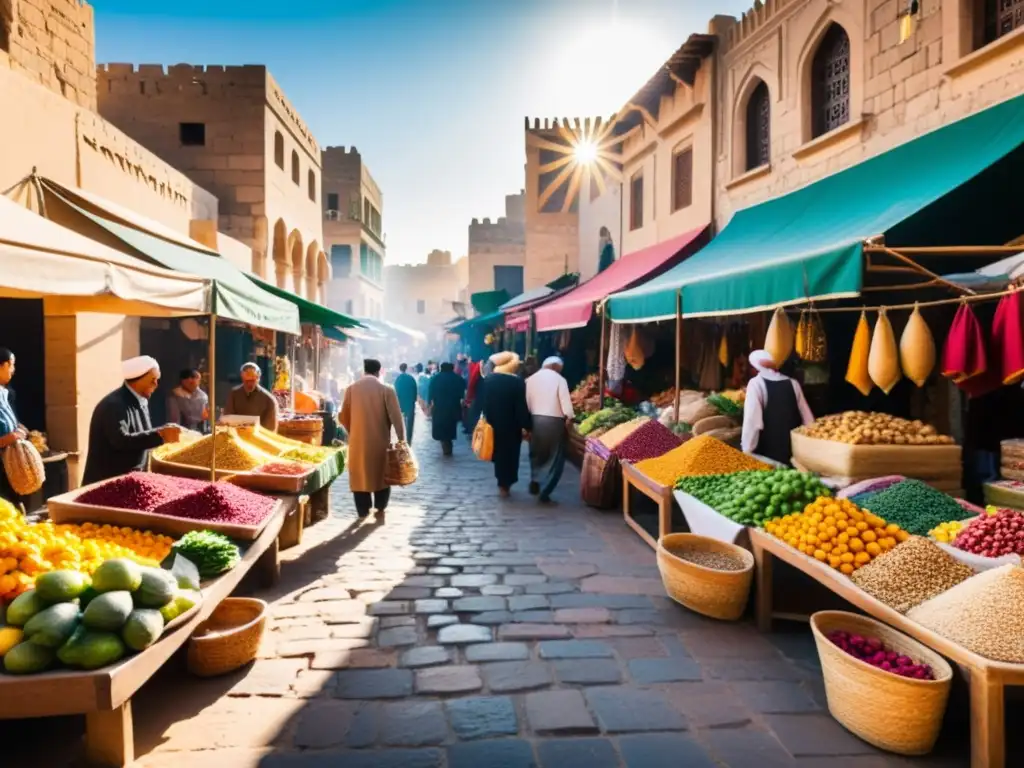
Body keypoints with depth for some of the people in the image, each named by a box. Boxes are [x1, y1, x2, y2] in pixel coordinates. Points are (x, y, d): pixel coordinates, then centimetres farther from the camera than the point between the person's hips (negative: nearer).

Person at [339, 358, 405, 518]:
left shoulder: (352, 389, 0)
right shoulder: (386, 390, -6)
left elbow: (343, 417, 4)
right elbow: (396, 418, -9)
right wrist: (401, 440, -3)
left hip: (358, 441, 1)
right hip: (380, 441, -1)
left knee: (360, 475, 12)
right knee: (382, 474, 15)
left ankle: (363, 511, 16)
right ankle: (380, 508, 23)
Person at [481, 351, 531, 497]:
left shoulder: (490, 379, -2)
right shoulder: (517, 382, -16)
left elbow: (485, 402, 5)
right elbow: (522, 406, -17)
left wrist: (488, 419, 15)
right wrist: (525, 426, -11)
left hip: (494, 422, 4)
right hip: (512, 425, -4)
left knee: (499, 451, 19)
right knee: (510, 452, 9)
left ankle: (502, 481, 27)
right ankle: (505, 483, 11)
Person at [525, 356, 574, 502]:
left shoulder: (531, 379, 7)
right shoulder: (559, 379, -4)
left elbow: (527, 401, 5)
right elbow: (565, 400, -11)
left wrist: (527, 422, 8)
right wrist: (569, 417, 0)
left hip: (534, 420, 4)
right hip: (553, 421, -4)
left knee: (536, 454, 22)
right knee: (554, 457, 5)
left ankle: (535, 483, 26)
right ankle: (544, 490, 0)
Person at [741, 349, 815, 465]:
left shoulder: (756, 383, -10)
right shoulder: (793, 383, 5)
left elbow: (752, 421, -16)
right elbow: (808, 420, 9)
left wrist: (747, 450, -9)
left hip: (768, 454, -5)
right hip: (795, 453, 5)